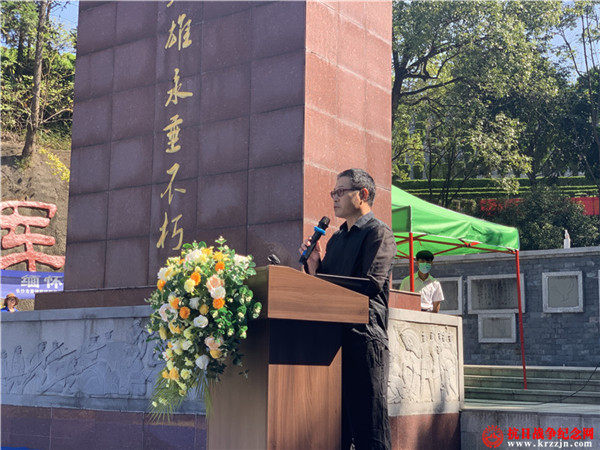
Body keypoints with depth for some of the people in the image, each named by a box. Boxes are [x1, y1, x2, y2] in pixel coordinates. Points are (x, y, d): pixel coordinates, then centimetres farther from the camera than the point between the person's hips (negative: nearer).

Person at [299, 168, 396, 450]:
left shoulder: (378, 233, -2)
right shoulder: (336, 239, 22)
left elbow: (370, 284, -15)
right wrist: (314, 266, 2)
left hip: (363, 338, -8)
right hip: (334, 337, 8)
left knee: (368, 425, -5)